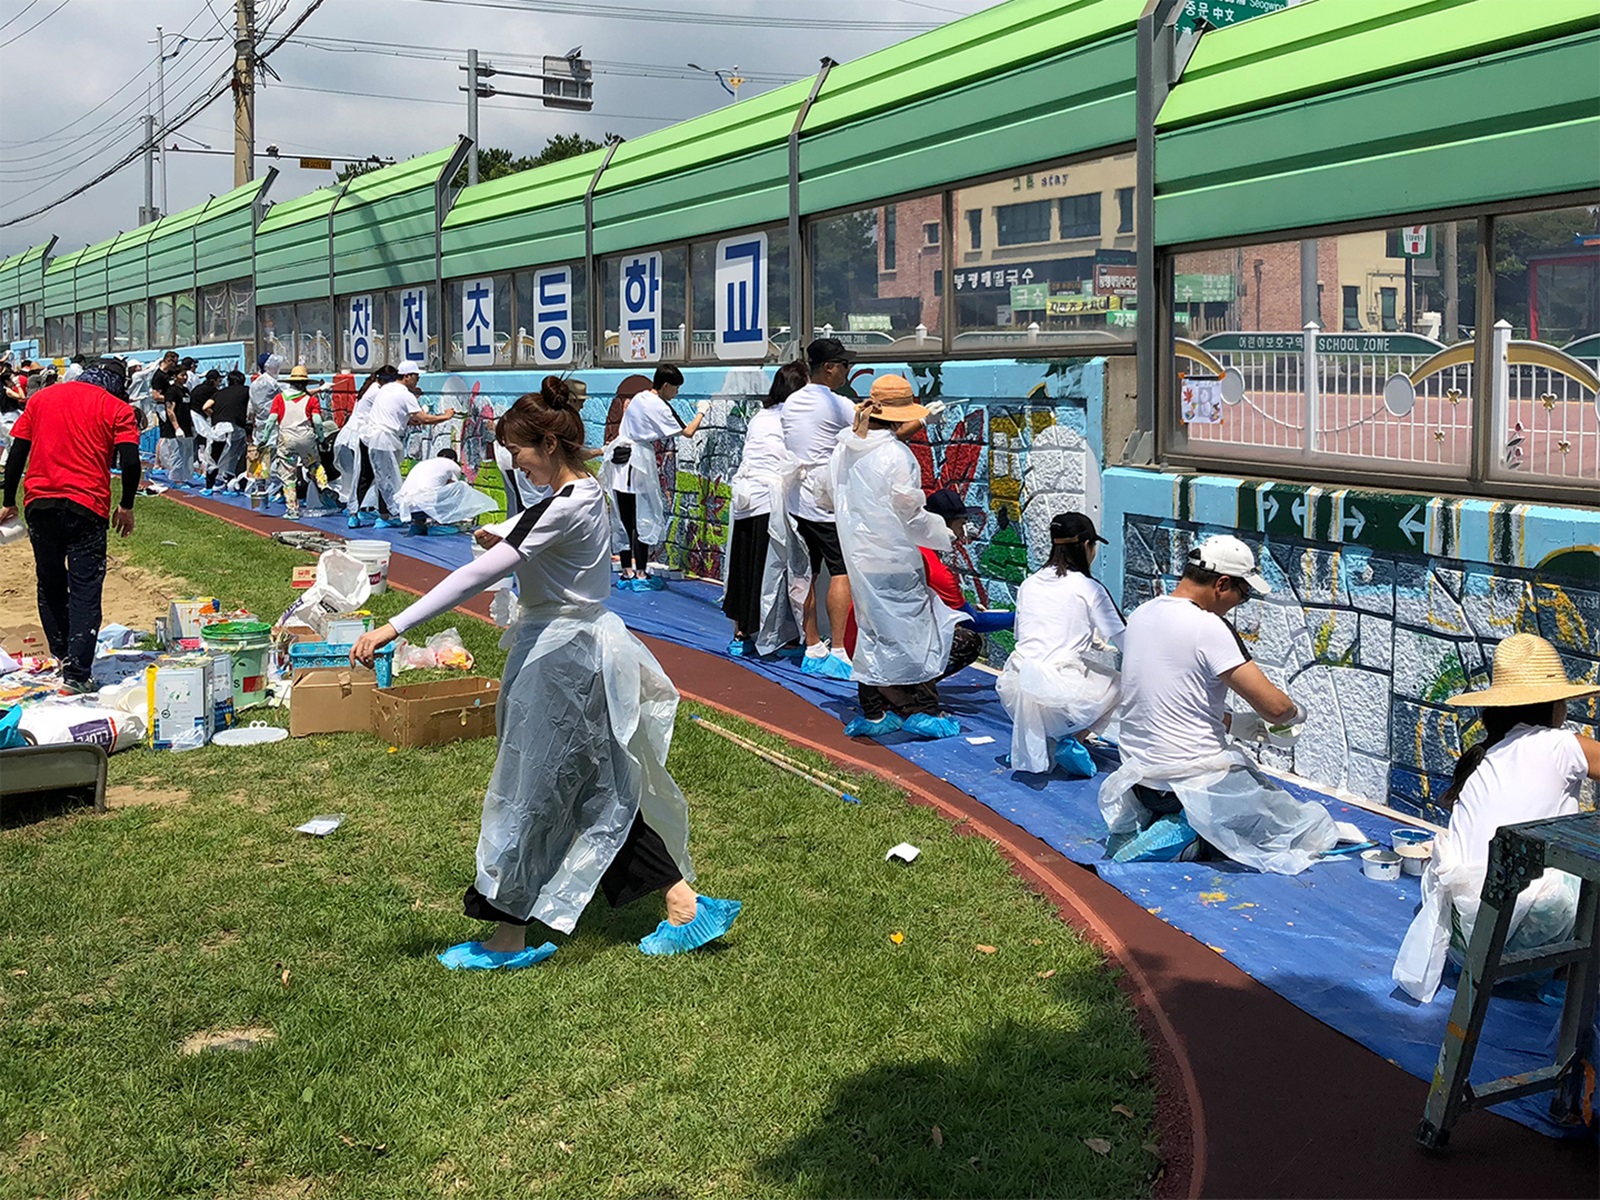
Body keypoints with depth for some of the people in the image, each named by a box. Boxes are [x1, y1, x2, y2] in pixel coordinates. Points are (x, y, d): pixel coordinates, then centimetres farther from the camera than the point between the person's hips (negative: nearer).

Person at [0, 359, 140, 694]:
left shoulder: (41, 398, 15)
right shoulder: (117, 408, 3)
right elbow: (130, 462, -7)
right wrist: (126, 507, 5)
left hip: (39, 502, 4)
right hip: (86, 506, -4)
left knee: (50, 585, 19)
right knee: (85, 591, 0)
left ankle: (62, 661, 27)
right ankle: (77, 674, -7)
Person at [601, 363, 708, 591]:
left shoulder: (638, 399, 14)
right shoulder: (658, 407, -11)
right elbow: (688, 432, -11)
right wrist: (701, 412, 4)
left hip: (620, 465, 8)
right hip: (639, 466, -8)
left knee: (626, 520, 9)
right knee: (644, 520, -1)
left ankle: (627, 573, 13)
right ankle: (641, 575, 1)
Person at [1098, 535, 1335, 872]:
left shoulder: (1140, 615, 5)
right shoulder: (1208, 627, -19)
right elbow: (1275, 706, -19)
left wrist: (1233, 723, 15)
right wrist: (1296, 714, 4)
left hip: (1139, 776, 8)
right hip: (1196, 778, -8)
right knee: (1311, 828, 6)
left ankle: (1145, 822, 6)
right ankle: (1189, 837, -9)